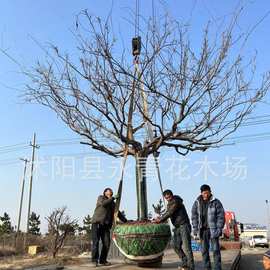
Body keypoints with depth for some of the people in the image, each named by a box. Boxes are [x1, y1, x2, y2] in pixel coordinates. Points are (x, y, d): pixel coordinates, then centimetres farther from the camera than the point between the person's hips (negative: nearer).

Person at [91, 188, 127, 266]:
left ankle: (103, 260, 4)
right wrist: (112, 198, -19)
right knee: (96, 241, -10)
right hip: (97, 222, -5)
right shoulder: (100, 198, 5)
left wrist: (126, 221, 13)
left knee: (107, 243, -4)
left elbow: (118, 213, 21)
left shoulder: (113, 203, 19)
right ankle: (95, 260, -7)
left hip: (106, 225, 5)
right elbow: (103, 203, -17)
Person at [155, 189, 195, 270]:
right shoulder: (169, 204, 14)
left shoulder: (176, 201, -13)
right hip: (177, 227, 9)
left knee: (186, 247, -8)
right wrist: (159, 219, -4)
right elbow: (167, 214, 14)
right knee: (177, 246, 5)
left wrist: (160, 219, -11)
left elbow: (169, 212, -18)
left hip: (184, 225, -9)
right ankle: (185, 263, 16)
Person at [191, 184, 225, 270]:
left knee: (216, 249, -1)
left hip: (213, 229, -3)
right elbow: (194, 216, 6)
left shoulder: (216, 202, -5)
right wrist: (195, 228, -1)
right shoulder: (197, 203, 3)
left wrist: (219, 229, -12)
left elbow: (221, 216, -6)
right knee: (204, 250, 8)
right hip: (203, 229, 3)